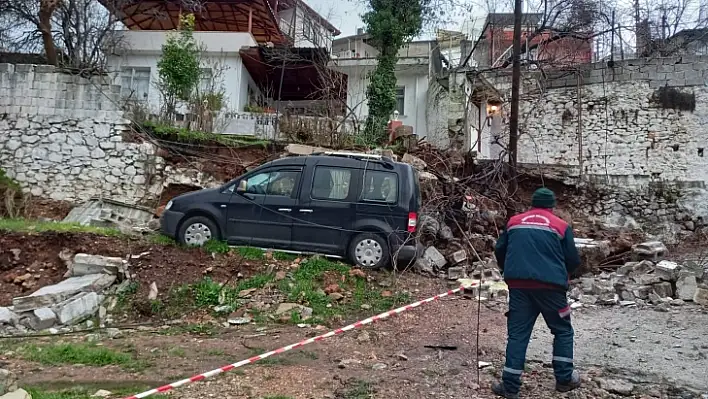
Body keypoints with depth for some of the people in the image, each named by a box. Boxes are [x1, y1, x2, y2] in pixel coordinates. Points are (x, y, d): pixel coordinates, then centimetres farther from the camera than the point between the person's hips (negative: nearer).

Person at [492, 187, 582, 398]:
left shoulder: (514, 222, 12)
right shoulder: (561, 226, 4)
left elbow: (499, 251, 14)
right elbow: (573, 260, 4)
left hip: (518, 285, 2)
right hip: (550, 285, -2)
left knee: (517, 333, 6)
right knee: (562, 330, 17)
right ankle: (564, 379, 22)